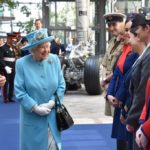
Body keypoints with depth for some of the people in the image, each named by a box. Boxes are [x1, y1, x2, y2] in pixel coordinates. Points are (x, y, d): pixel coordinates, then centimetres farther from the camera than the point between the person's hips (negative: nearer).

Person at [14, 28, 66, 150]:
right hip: (32, 118, -2)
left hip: (52, 116, 3)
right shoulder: (22, 64, -10)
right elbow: (19, 91, -11)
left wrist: (51, 103, -12)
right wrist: (35, 108, -16)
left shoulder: (54, 60, 0)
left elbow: (61, 85, 1)